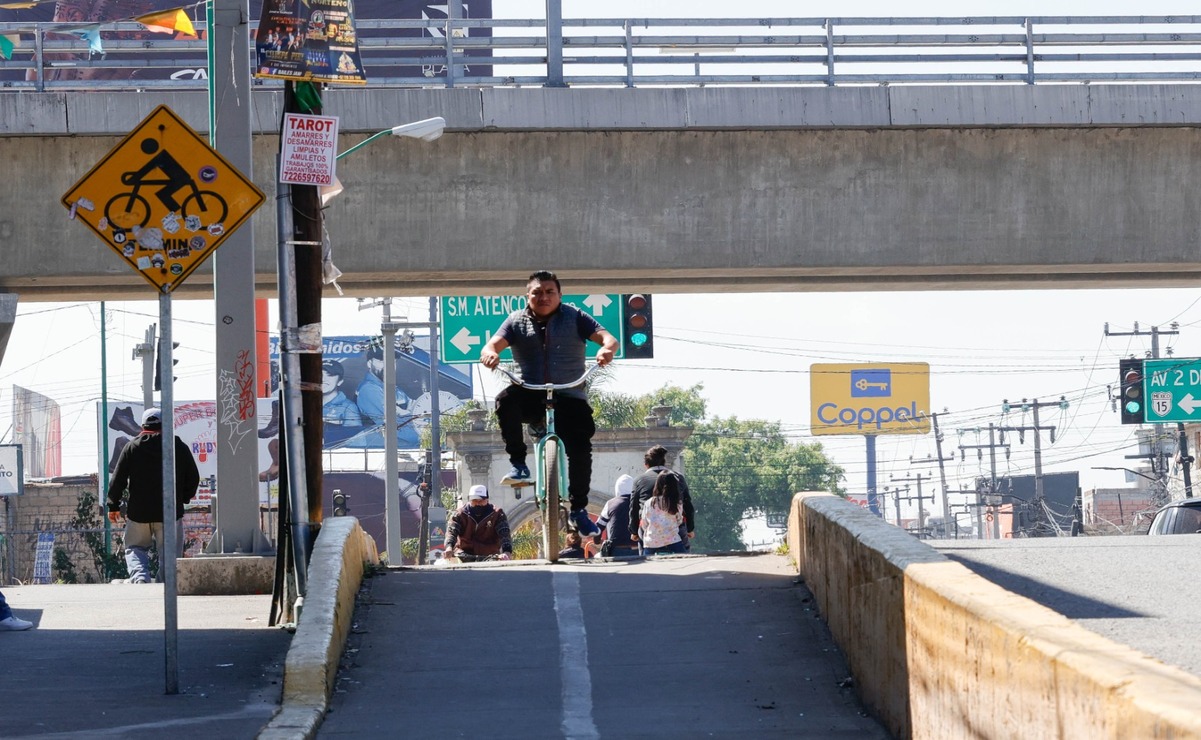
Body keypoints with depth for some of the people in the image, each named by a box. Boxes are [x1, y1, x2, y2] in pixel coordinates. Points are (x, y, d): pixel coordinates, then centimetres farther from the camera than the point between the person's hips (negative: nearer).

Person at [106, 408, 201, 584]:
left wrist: (113, 505, 10)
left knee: (135, 549, 13)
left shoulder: (132, 446, 0)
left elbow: (118, 479, 0)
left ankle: (139, 575, -12)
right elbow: (193, 477, 7)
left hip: (138, 512, 0)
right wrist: (183, 499, 22)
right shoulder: (179, 447, 2)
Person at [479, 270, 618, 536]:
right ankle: (518, 464, -21)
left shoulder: (574, 317, 6)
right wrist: (490, 353, -32)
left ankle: (579, 508, -1)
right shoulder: (517, 321, 9)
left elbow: (607, 337, -6)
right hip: (531, 397, 1)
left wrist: (607, 349, -31)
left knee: (580, 447, -18)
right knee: (506, 400, -31)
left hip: (569, 397, -1)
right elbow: (495, 343, -6)